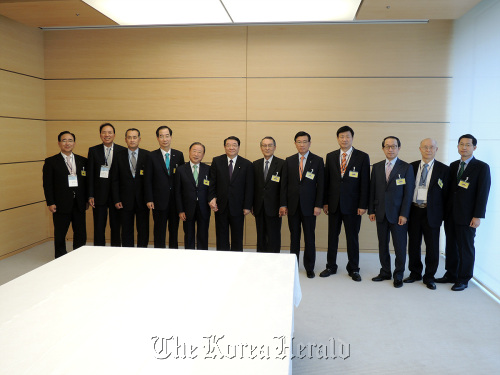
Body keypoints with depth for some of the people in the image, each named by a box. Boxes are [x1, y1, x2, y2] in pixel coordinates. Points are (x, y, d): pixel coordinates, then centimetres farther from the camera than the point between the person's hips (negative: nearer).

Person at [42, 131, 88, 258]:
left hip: (79, 205, 3)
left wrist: (87, 200, 4)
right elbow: (47, 184, -2)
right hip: (61, 205, -2)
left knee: (81, 234, 7)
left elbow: (86, 182, 10)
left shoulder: (82, 161, 9)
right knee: (60, 235, 7)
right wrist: (50, 203, -9)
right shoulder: (51, 162, 1)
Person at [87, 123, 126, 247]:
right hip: (99, 195, 1)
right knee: (99, 228, 6)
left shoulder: (122, 151, 0)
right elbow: (90, 175, 2)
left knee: (116, 227, 8)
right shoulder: (93, 151, 4)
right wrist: (90, 195, -3)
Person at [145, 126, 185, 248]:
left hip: (176, 200, 2)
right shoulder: (152, 156, -1)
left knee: (174, 229, 12)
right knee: (159, 230, 7)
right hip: (159, 200, -2)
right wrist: (149, 199, -7)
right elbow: (148, 180, -2)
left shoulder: (179, 155, 4)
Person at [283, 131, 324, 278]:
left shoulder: (318, 161, 1)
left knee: (310, 238, 4)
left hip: (309, 206, -2)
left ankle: (309, 268, 16)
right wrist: (284, 204, 2)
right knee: (294, 237, 9)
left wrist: (318, 205, -7)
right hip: (293, 205, 2)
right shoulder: (289, 161, 8)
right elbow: (285, 183, 8)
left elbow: (320, 185, -1)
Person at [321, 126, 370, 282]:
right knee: (332, 236, 10)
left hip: (352, 205, -2)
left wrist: (363, 205, -9)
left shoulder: (362, 157, -1)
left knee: (353, 238, 7)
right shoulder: (330, 156, 7)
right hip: (334, 204, 3)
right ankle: (331, 266, 24)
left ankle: (353, 269, 21)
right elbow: (326, 180, 8)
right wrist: (325, 202, 3)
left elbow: (365, 183, -4)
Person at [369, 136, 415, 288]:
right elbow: (372, 190, 10)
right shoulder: (377, 167, 9)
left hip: (398, 215, -3)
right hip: (381, 213, 3)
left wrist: (404, 214, -11)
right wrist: (371, 210, 4)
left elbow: (408, 193, -5)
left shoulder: (406, 168, -1)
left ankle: (398, 275, 18)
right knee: (382, 245, 10)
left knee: (400, 247, 4)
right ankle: (385, 272, 24)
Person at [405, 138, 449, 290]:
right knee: (413, 245, 12)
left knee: (432, 246, 5)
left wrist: (443, 214, -4)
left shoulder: (443, 169, 0)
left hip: (432, 213, -2)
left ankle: (429, 277, 21)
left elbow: (445, 194, 0)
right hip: (414, 211, 2)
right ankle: (415, 273, 28)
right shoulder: (412, 167, 7)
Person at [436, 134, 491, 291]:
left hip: (467, 217, -5)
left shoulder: (482, 167, -5)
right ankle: (451, 274, 26)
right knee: (451, 246, 13)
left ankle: (463, 279, 16)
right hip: (450, 214, 5)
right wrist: (445, 210, 8)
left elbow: (483, 194, -9)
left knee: (466, 248, 4)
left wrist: (478, 216, -14)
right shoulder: (453, 166, 12)